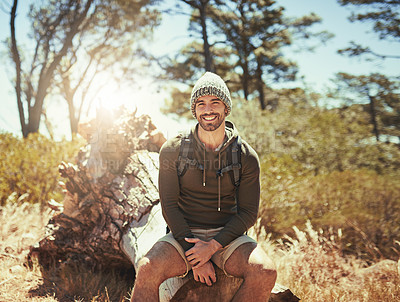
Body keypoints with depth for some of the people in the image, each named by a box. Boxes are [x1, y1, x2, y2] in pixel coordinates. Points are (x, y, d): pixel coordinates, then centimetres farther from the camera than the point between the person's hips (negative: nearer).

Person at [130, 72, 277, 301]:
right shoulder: (173, 150, -3)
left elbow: (248, 213, 0)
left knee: (265, 272, -27)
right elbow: (169, 204, -4)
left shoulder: (246, 156, -2)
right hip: (184, 234, -1)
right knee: (147, 270, -31)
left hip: (227, 235, 1)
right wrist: (194, 254, -13)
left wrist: (212, 246, -14)